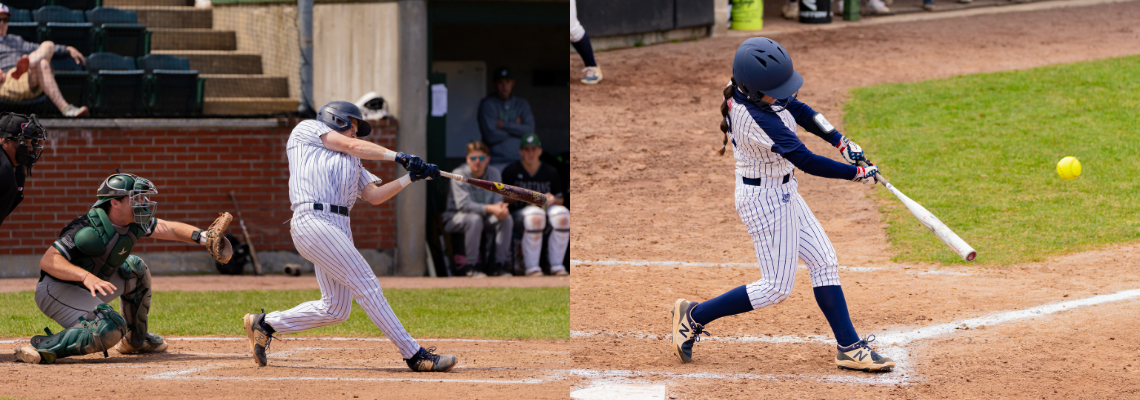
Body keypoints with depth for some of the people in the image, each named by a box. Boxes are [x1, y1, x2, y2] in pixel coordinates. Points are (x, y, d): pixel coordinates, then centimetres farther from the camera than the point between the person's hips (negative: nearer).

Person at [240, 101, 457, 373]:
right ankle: (414, 355, -13)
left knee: (336, 309, 5)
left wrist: (410, 178, 9)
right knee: (367, 287, -12)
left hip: (339, 228, 9)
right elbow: (353, 146, 0)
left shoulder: (350, 161, 29)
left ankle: (265, 324, 19)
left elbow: (374, 196, 19)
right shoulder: (307, 129, 11)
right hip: (313, 220, -9)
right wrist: (399, 157, 0)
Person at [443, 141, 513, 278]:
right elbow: (463, 204, -27)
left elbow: (498, 200, -6)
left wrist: (500, 209, -33)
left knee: (506, 219, -22)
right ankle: (471, 266, -30)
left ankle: (500, 265, -17)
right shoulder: (459, 174, -16)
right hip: (455, 219, -5)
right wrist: (490, 209, -39)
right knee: (474, 219, -38)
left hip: (485, 217, 5)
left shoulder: (494, 174, 0)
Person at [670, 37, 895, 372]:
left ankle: (849, 347, 16)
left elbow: (800, 111, 9)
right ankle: (695, 316, 11)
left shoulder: (747, 91, -5)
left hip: (782, 193, 10)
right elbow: (806, 161, -30)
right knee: (776, 288, 0)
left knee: (824, 262, 12)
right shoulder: (758, 119, -32)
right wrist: (857, 174, -20)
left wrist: (842, 142, -1)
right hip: (767, 199, -10)